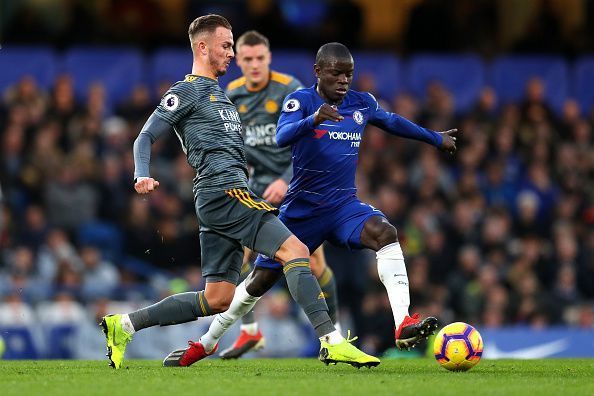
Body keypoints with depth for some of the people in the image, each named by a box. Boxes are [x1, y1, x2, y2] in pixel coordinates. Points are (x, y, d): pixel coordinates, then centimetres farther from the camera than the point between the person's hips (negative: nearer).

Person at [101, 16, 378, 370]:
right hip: (224, 191, -10)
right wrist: (142, 175, -20)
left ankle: (124, 326, 12)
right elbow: (146, 137, -3)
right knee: (295, 250, -20)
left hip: (226, 196, 10)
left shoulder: (220, 94, 27)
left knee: (217, 300, 6)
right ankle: (331, 340, -29)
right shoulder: (187, 92, 0)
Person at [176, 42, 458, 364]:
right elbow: (281, 137, -29)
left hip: (344, 205, 2)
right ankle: (207, 342, 29)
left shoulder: (362, 104, 4)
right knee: (259, 280, 6)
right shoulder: (301, 101, -10)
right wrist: (313, 120, -49)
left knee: (386, 233, -29)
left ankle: (403, 326, -39)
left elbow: (392, 121, 25)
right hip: (301, 209, -2)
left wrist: (436, 138, 36)